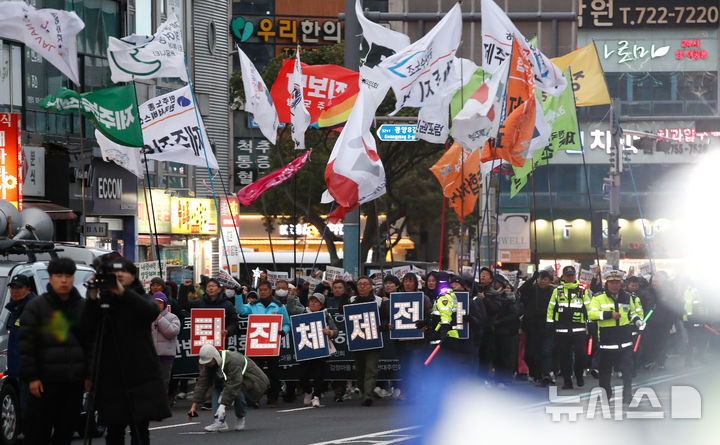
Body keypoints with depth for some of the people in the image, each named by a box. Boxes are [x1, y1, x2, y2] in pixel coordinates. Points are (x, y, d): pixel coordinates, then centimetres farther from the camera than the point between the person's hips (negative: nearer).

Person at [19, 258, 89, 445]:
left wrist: (89, 375, 6)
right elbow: (26, 344, -4)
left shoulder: (83, 307, 10)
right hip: (46, 380, -4)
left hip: (74, 381, 4)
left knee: (66, 430, 8)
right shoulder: (35, 307, 0)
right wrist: (31, 377, -9)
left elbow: (91, 343, 13)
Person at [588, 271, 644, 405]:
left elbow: (633, 311, 28)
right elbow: (591, 313, -17)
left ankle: (627, 397, 6)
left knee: (627, 370, -3)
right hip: (606, 342, -2)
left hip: (625, 342, 2)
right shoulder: (599, 298, -3)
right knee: (605, 370, 9)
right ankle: (605, 397, 24)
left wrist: (637, 319, 7)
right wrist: (610, 315, -22)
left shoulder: (627, 297, 10)